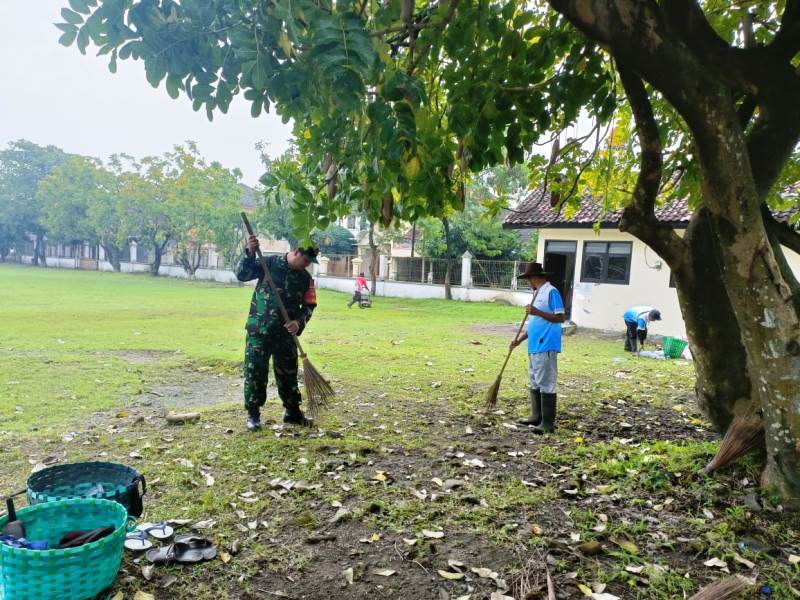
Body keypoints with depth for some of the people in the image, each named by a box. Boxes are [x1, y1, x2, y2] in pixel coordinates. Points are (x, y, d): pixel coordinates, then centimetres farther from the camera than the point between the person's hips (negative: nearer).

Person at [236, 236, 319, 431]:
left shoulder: (306, 279, 5)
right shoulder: (269, 263, -4)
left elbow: (309, 306, 4)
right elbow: (241, 275, -8)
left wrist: (299, 321, -15)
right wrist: (250, 253, -23)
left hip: (286, 334, 3)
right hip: (259, 330, -3)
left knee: (288, 373, 13)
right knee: (255, 372, 0)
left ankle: (292, 411, 28)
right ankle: (253, 414, 14)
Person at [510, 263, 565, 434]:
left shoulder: (551, 292, -10)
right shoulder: (538, 293, 18)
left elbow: (560, 318, -16)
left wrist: (537, 312, -23)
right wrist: (520, 339, 20)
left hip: (545, 347, -10)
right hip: (534, 346, 10)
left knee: (546, 384, -6)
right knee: (535, 383, 16)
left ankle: (548, 423, -1)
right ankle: (536, 416, 25)